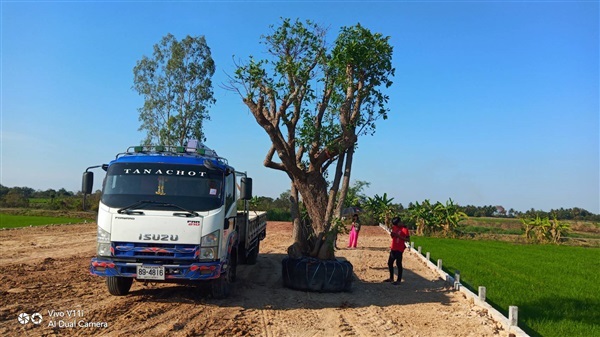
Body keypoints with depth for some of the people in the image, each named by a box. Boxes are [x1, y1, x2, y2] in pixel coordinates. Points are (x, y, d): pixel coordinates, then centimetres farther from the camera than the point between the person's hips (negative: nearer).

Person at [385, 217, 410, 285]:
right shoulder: (395, 227, 8)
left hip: (399, 249, -8)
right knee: (390, 263, 13)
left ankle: (399, 280, 6)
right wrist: (391, 234, -4)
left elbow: (408, 239, -16)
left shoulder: (404, 229, -13)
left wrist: (398, 236, -23)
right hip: (393, 248, 8)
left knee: (398, 264, -3)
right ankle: (391, 278, 26)